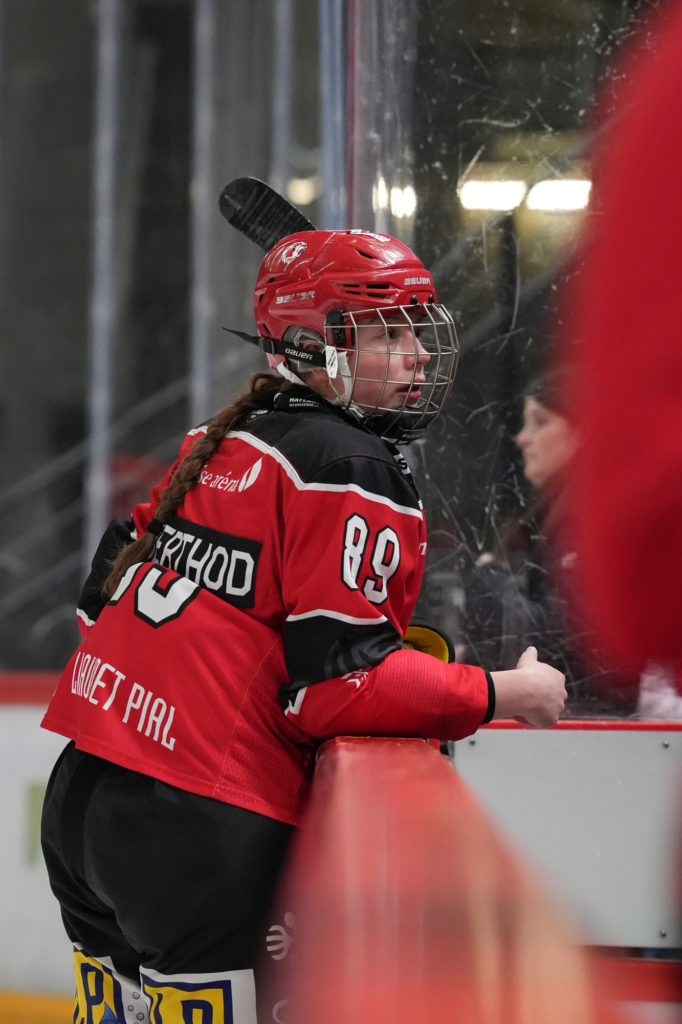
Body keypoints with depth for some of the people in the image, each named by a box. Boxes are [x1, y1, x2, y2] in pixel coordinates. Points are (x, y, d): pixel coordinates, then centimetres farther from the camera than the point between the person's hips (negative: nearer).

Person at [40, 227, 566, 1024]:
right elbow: (344, 684, -15)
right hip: (197, 831, -9)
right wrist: (508, 695, -4)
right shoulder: (350, 472, -10)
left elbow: (103, 596, 19)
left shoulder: (213, 449, 16)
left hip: (82, 793, 9)